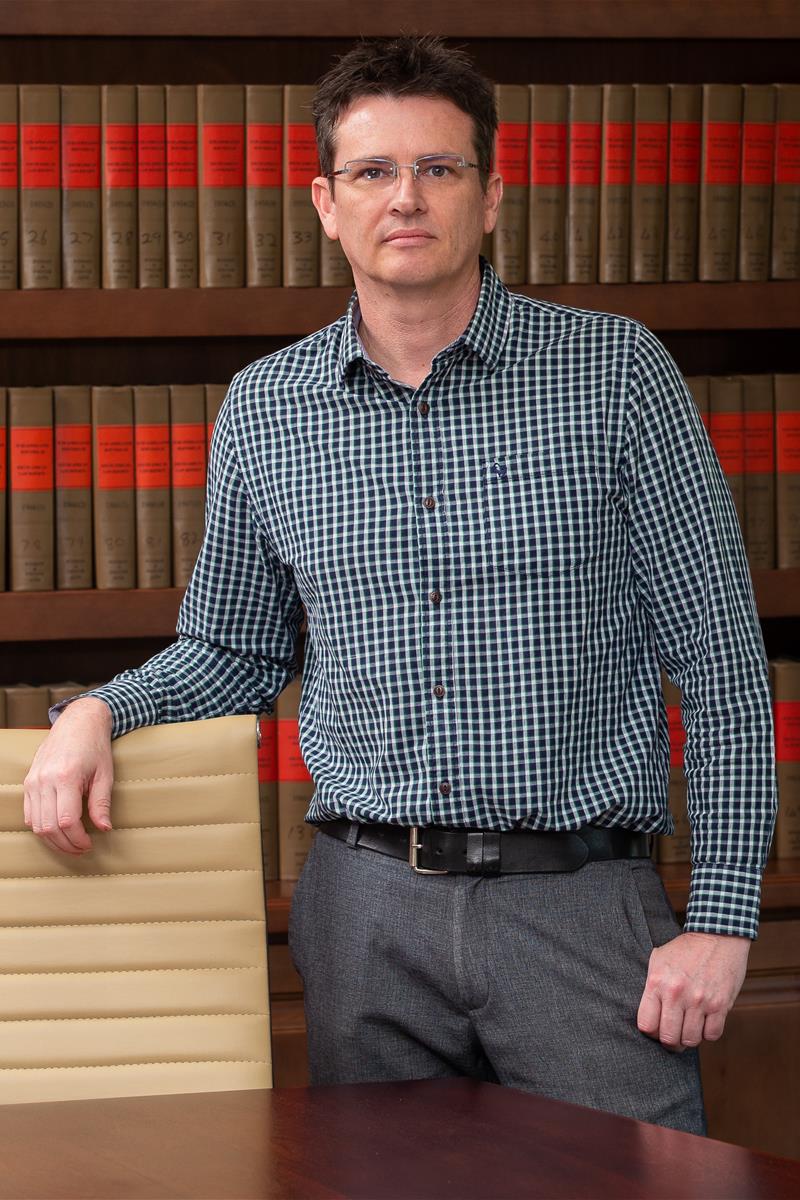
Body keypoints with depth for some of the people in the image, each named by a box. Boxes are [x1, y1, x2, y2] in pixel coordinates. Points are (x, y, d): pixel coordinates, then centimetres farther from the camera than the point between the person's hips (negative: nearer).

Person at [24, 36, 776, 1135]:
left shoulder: (615, 374, -2)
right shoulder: (263, 409, 8)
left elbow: (721, 662, -1)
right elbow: (235, 651, 20)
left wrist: (720, 918, -7)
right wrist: (97, 712, 0)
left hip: (580, 903, -2)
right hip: (365, 907, 3)